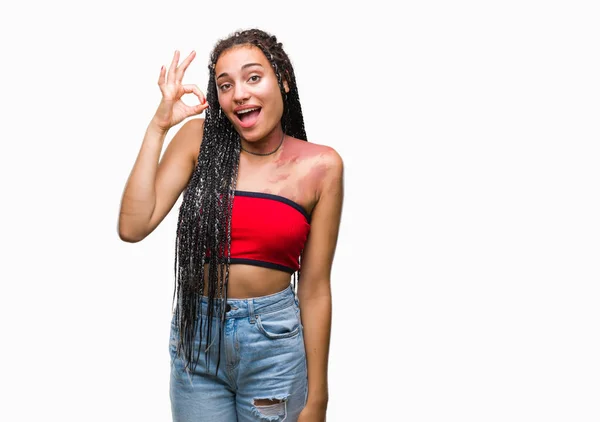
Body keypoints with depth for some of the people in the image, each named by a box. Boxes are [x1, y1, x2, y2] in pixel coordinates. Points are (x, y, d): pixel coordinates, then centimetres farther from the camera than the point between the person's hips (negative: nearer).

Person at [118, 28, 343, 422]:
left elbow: (314, 289, -5)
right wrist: (159, 126, -14)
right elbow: (133, 227, -13)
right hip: (196, 333, 1)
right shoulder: (199, 138, -4)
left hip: (275, 340, -1)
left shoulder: (321, 165, -8)